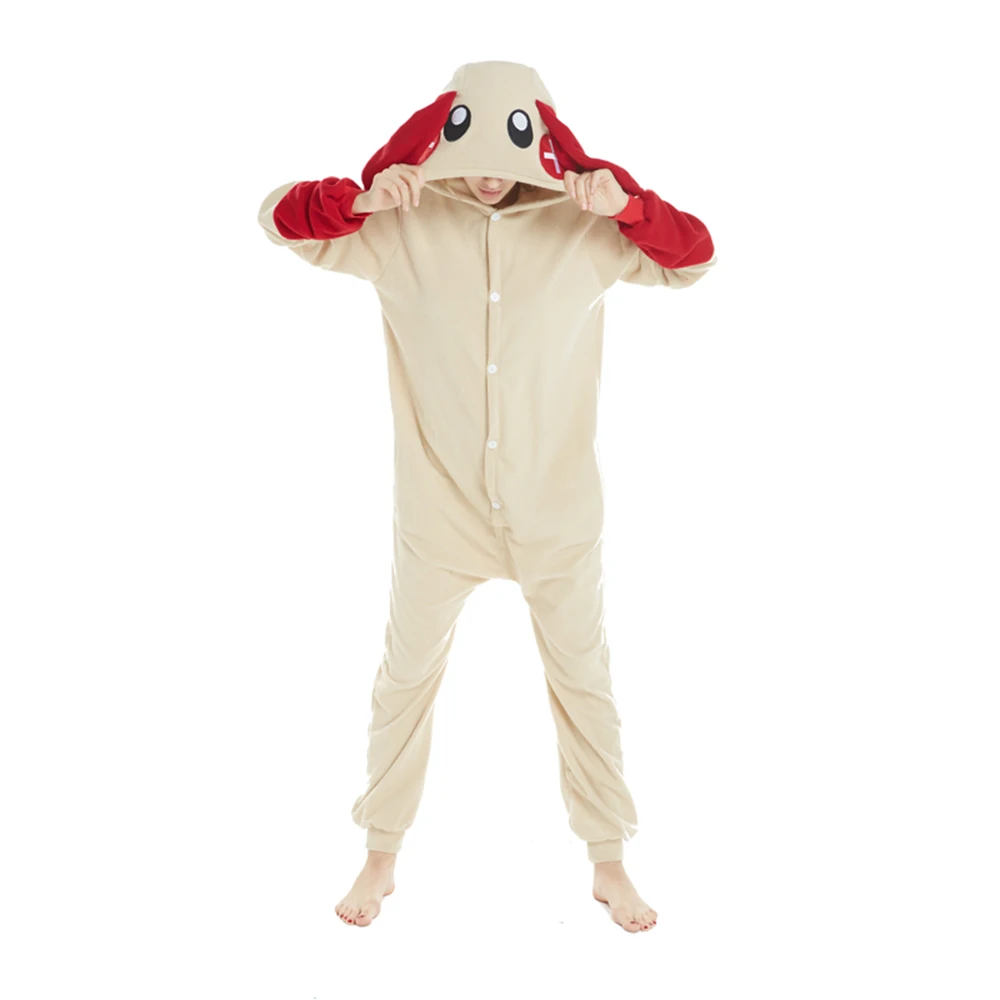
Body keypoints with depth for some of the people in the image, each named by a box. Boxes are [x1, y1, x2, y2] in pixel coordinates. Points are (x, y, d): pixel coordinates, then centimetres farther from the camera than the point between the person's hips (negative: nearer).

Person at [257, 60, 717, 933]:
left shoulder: (583, 228, -4)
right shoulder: (402, 226, -5)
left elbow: (694, 256, -3)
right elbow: (281, 218, -3)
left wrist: (626, 203, -22)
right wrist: (364, 195, -23)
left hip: (557, 509, 1)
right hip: (438, 507, 0)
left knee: (584, 681, 12)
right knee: (406, 679, 13)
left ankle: (609, 864, 32)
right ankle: (382, 857, 34)